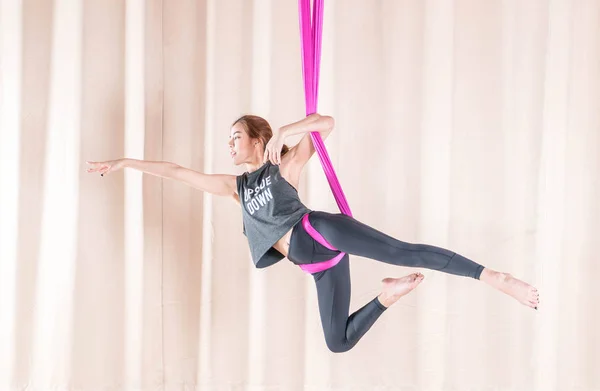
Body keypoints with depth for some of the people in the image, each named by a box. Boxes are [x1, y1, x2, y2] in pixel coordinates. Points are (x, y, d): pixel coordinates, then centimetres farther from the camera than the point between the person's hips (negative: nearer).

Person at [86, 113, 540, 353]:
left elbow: (326, 123, -6)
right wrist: (125, 162, 25)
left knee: (405, 252, -26)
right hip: (319, 265, 6)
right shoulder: (236, 186, 23)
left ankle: (495, 277, -25)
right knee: (339, 341, 3)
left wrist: (285, 130, -21)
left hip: (321, 231, -6)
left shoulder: (285, 165, 7)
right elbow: (179, 172, 24)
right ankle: (388, 295, 19)